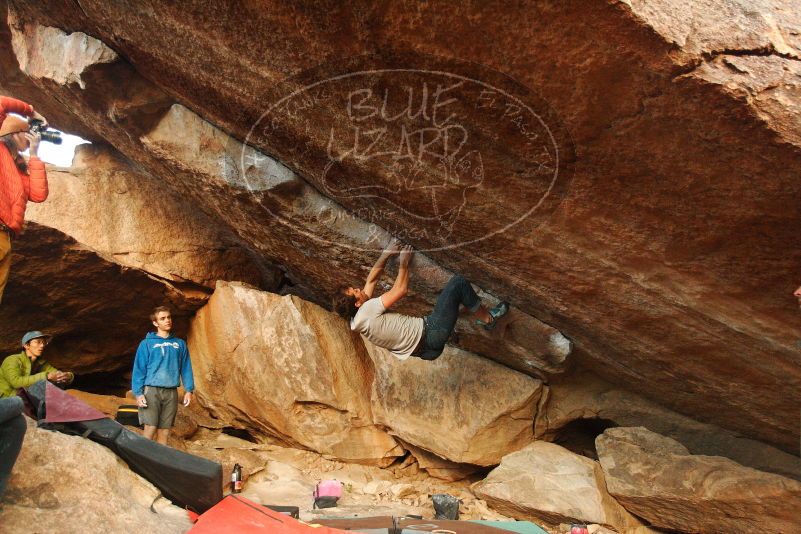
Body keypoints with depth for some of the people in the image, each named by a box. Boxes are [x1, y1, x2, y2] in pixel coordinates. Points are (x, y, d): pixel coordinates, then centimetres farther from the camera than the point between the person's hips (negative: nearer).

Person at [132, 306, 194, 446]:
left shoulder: (180, 344, 12)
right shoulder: (147, 343, 3)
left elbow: (186, 368, 9)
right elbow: (139, 369, -1)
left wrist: (189, 389, 0)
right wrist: (138, 393, -10)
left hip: (171, 392, 3)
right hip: (151, 390, -3)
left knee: (164, 431, 6)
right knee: (150, 428, -9)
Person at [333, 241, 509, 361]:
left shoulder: (356, 320, 7)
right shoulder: (367, 310, -22)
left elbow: (372, 279, 15)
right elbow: (400, 289, -13)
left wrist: (386, 254, 14)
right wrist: (403, 263, 2)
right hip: (430, 333, -10)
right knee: (458, 283, -5)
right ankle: (487, 318, 12)